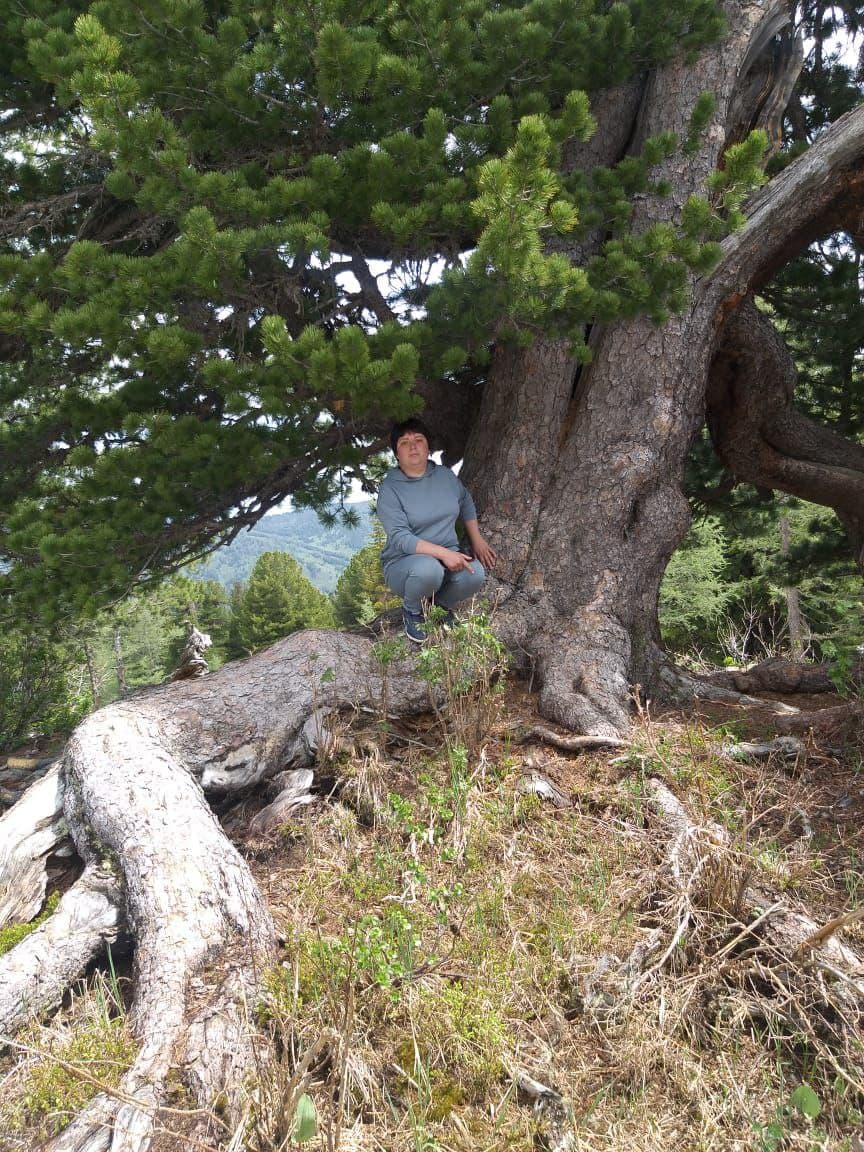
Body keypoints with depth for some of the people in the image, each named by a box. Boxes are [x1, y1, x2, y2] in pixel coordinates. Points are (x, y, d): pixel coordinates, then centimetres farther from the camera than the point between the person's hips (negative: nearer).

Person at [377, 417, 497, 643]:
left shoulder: (445, 475, 5)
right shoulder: (389, 489, -12)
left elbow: (465, 502, 23)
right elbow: (400, 538, -21)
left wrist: (477, 540, 13)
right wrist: (443, 553, -31)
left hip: (449, 554, 4)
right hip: (404, 562, -4)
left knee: (475, 574, -29)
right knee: (428, 569, -39)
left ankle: (442, 603, 5)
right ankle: (412, 610, -4)